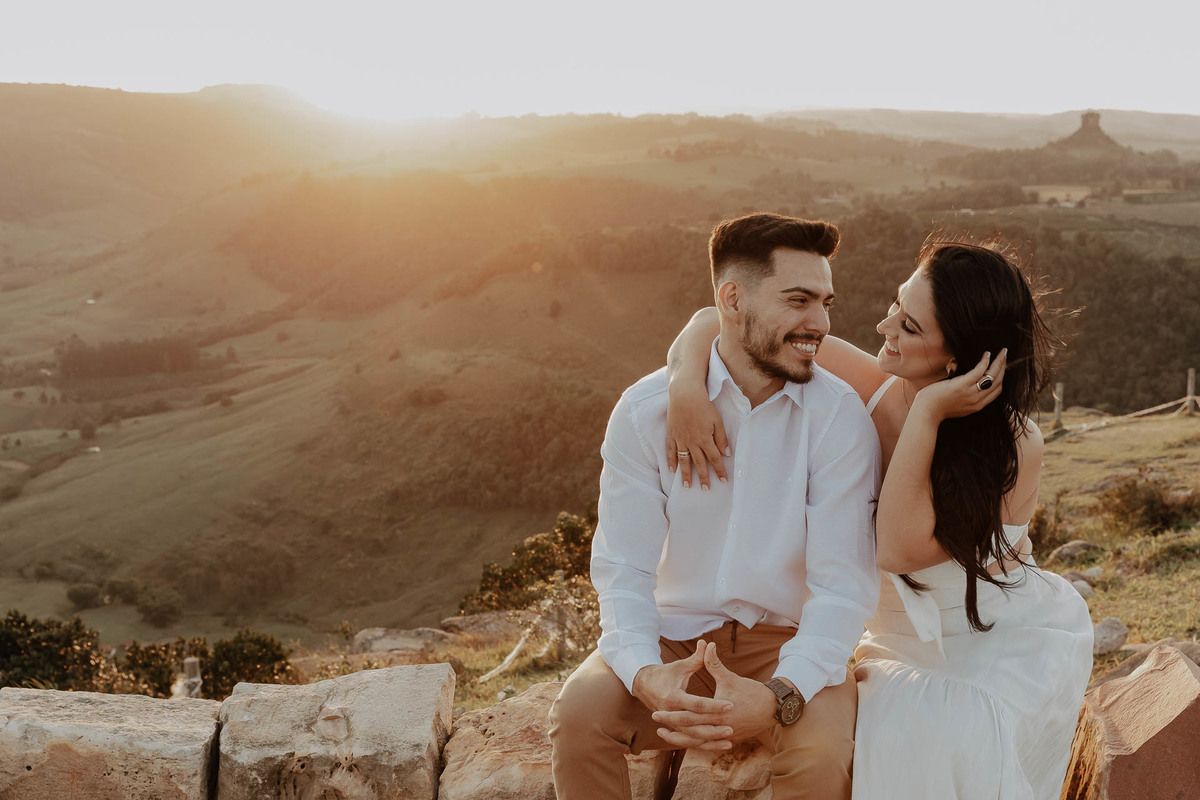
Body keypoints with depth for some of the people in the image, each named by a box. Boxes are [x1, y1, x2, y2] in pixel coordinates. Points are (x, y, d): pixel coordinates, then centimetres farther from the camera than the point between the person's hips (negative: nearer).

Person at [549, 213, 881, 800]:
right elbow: (623, 568, -10)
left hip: (786, 638, 0)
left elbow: (844, 582, -16)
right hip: (672, 635, 1)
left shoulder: (839, 415, -11)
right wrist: (646, 675, -30)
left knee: (822, 752, -29)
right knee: (579, 713, -25)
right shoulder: (644, 410, -8)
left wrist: (779, 696, -33)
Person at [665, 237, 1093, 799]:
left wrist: (927, 413, -32)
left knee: (940, 739, -28)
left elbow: (900, 548, -33)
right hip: (905, 641, 4)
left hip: (1011, 644, -3)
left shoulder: (1014, 447, -21)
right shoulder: (869, 388, -13)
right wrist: (687, 387, -30)